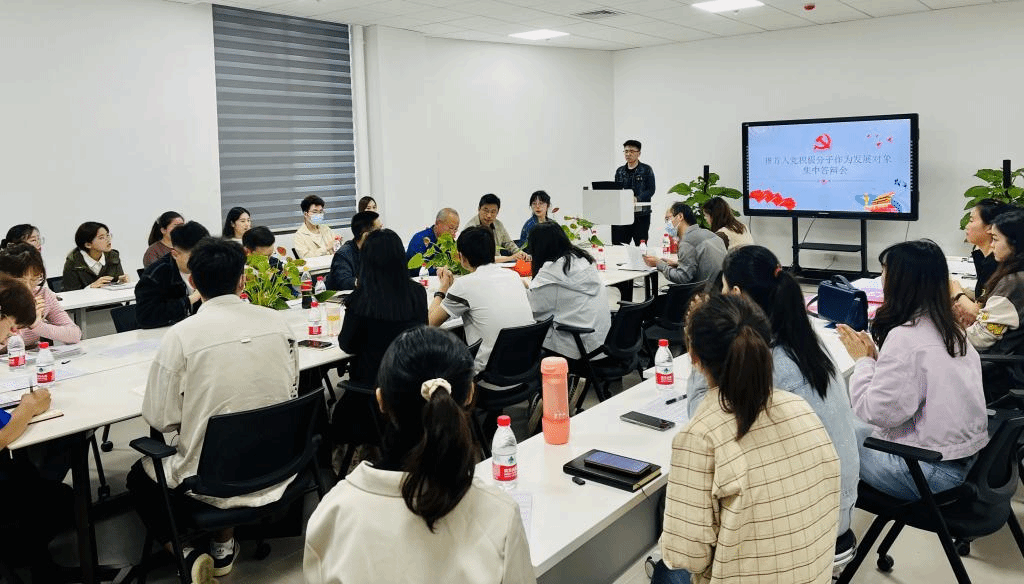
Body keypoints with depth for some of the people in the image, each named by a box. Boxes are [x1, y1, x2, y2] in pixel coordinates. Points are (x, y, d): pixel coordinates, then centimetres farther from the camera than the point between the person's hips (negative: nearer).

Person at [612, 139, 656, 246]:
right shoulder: (619, 171, 16)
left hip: (641, 214, -3)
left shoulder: (646, 170, 4)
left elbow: (651, 190, -4)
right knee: (617, 245, -3)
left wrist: (637, 198, -20)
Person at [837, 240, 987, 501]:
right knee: (856, 428, 19)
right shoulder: (951, 330, 5)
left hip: (933, 471, -9)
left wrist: (864, 359, -10)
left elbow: (878, 413, -23)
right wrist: (875, 356, 4)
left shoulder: (904, 338, -23)